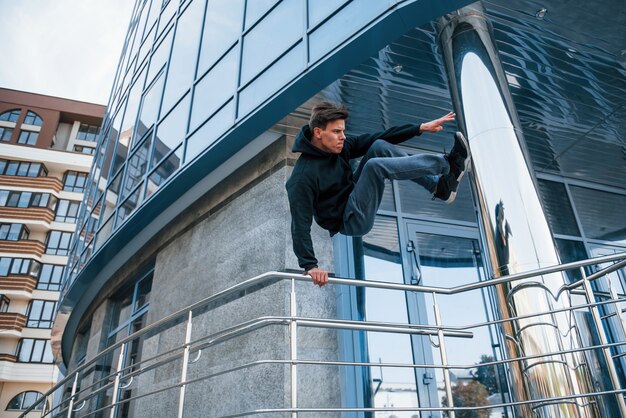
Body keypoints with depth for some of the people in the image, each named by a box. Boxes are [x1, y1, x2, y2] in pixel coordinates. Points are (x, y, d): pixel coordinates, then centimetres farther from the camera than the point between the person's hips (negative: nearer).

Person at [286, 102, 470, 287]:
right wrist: (310, 266, -37)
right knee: (375, 166, -29)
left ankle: (440, 186, -8)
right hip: (351, 222, -8)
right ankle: (449, 165, -15)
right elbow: (300, 223, -28)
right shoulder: (302, 177, -25)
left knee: (379, 147, -10)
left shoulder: (340, 144, -4)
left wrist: (421, 127, -4)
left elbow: (378, 137, 1)